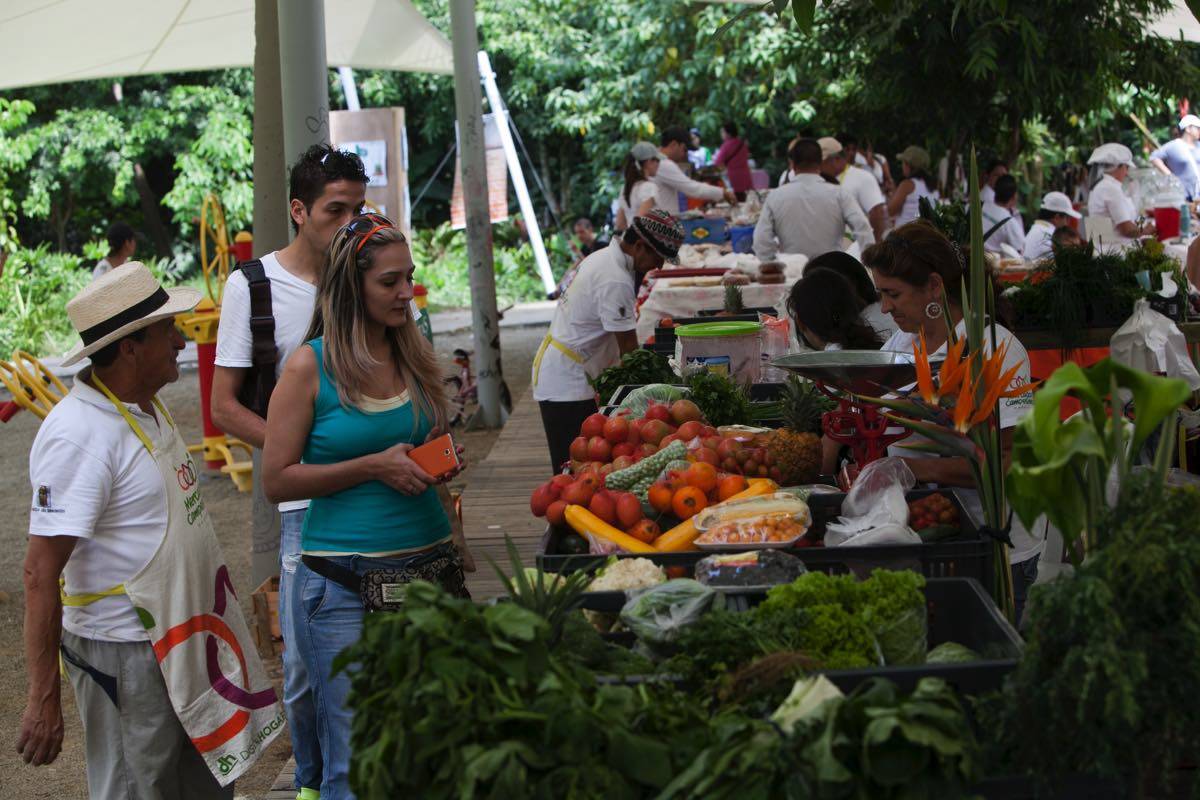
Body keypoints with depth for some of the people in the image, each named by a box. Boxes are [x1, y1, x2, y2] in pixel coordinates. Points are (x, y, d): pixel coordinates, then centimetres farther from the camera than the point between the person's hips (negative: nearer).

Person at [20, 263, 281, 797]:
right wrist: (44, 698, -26)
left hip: (184, 642, 9)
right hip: (124, 656, -9)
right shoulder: (78, 435, -24)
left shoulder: (146, 407, 7)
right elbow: (41, 572, -25)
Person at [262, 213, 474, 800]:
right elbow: (277, 481, -6)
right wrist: (375, 466, -13)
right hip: (345, 584, -4)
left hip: (429, 567, 5)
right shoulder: (310, 366, -6)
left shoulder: (415, 355, 9)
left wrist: (442, 463, 2)